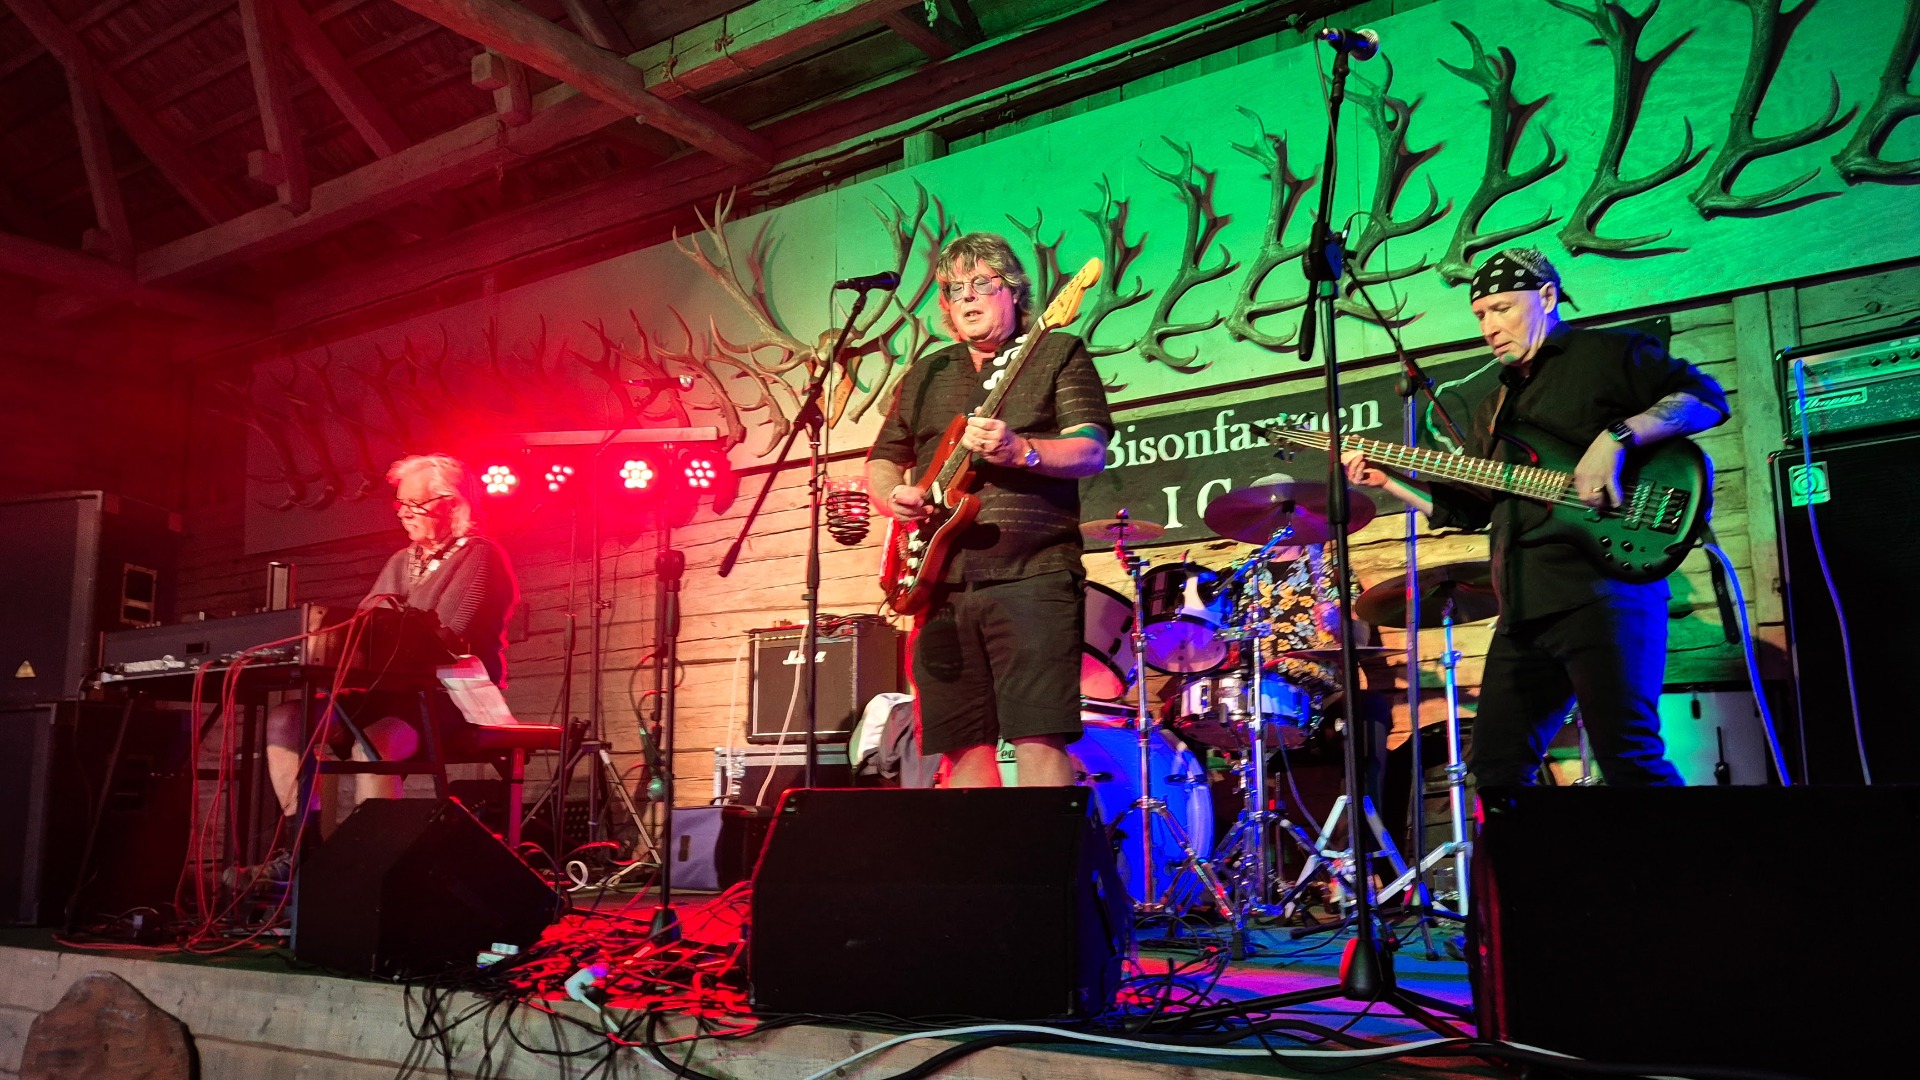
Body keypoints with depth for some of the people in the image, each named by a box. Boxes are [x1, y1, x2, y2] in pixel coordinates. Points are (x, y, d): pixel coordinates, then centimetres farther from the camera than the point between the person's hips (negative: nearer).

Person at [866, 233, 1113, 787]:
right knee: (961, 747, 4)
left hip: (1031, 576, -4)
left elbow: (1092, 451, -5)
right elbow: (880, 464, 23)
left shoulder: (1059, 354, 8)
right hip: (941, 581, 5)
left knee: (1038, 739, -13)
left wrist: (1021, 450, -23)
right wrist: (893, 495, 0)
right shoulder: (925, 376, 22)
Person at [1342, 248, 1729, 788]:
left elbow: (1706, 397, -7)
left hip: (1604, 588, -8)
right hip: (1525, 608, 8)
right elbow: (1466, 507, 24)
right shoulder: (1494, 407, 26)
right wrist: (1387, 478, 13)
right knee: (1496, 764, 9)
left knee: (1628, 758, -14)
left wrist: (1617, 437, -20)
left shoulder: (1607, 352, 5)